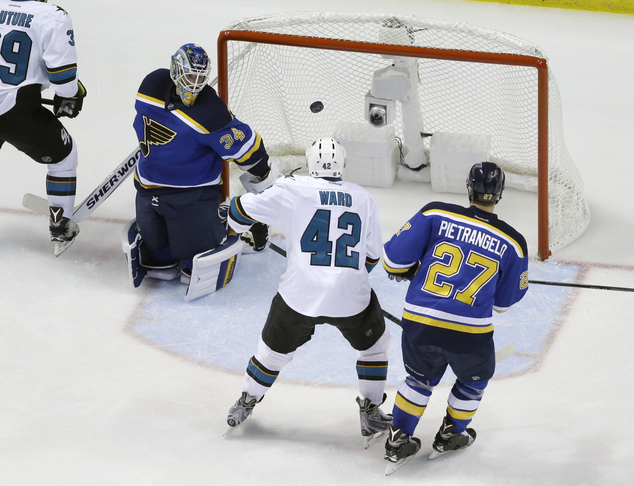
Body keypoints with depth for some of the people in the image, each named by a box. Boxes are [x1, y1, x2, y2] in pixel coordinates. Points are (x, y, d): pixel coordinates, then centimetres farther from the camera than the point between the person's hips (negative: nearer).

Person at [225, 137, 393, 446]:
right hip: (351, 297, 1)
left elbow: (241, 212, 5)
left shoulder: (292, 190, -1)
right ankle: (371, 414, 28)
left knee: (275, 347, 23)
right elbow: (371, 258, 12)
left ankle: (245, 404, 38)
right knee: (375, 342, 27)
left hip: (300, 296, -1)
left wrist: (243, 226, 28)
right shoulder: (362, 198, 7)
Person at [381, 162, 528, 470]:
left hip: (419, 322, 1)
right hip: (470, 334, -1)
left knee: (421, 377, 30)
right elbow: (506, 300, 10)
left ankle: (399, 440, 32)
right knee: (474, 378, 31)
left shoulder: (435, 215, -4)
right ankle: (450, 435, 42)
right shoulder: (511, 243, -1)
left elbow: (395, 257, -3)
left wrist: (403, 271, 19)